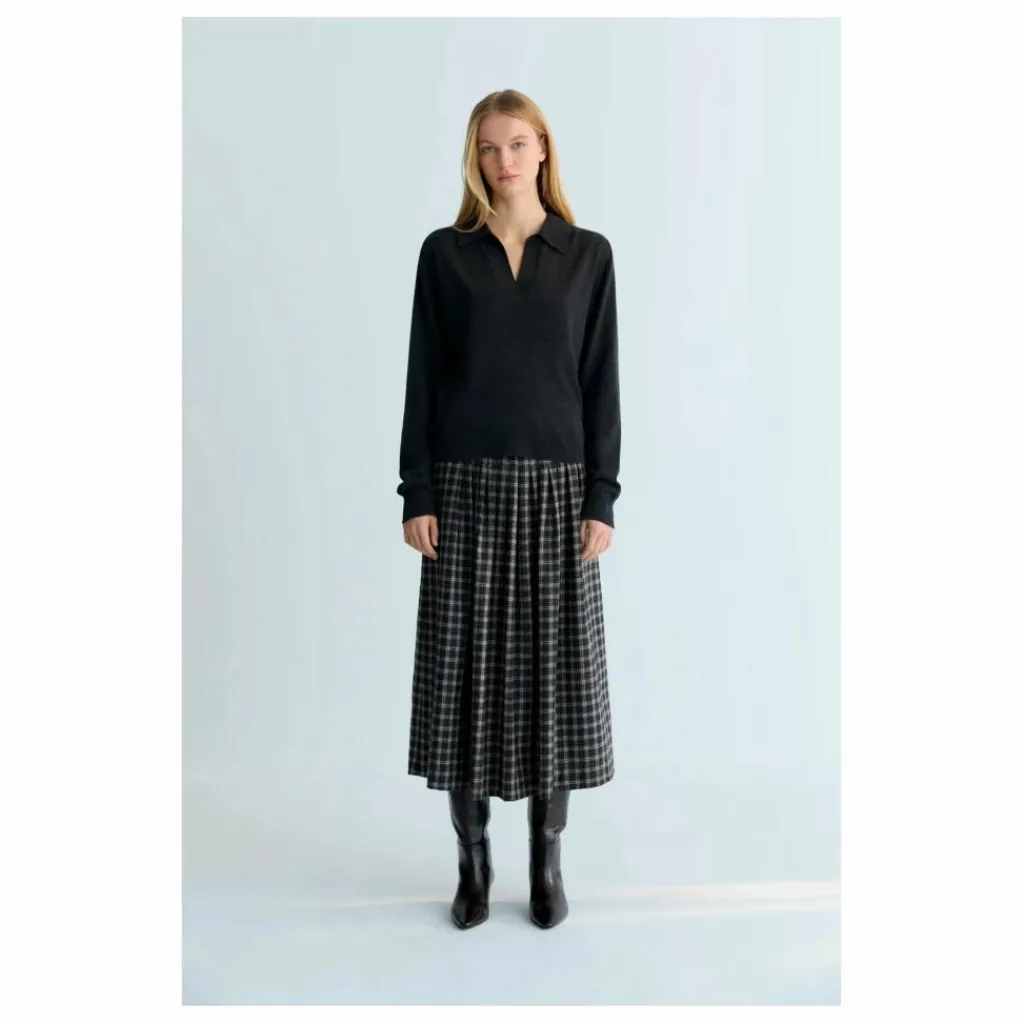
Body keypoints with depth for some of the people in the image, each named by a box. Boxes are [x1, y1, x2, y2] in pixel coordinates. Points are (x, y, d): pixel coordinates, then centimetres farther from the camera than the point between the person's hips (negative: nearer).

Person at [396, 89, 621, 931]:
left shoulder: (588, 254, 6)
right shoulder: (444, 253, 6)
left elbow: (601, 382, 2)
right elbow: (423, 377, 3)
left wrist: (602, 497, -5)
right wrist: (417, 493, -4)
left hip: (556, 483, 0)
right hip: (467, 483, 0)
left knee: (554, 662, 4)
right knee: (467, 663, 4)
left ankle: (548, 861, 21)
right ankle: (474, 861, 21)